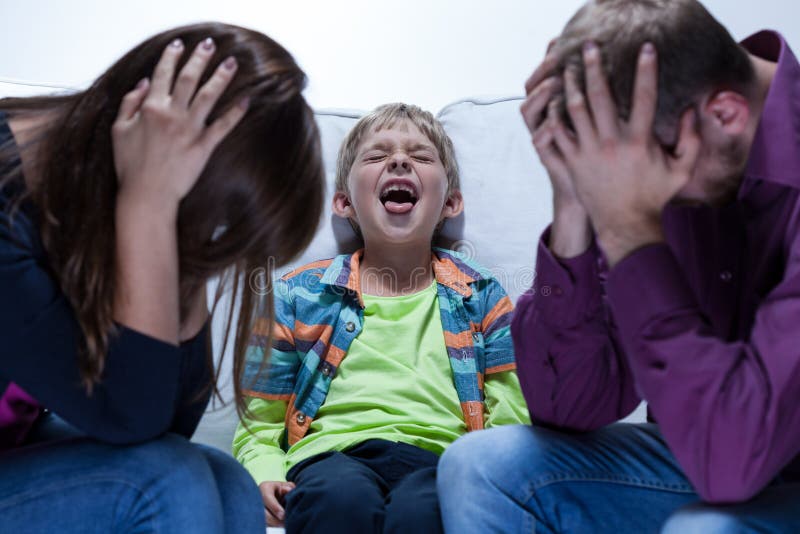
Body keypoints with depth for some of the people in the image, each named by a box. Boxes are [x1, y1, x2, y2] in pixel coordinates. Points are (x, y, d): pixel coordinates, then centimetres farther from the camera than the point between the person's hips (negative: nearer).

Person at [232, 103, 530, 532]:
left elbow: (511, 421, 13)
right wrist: (266, 478, -4)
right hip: (332, 455, 0)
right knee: (342, 496, -37)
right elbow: (259, 426, 18)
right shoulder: (299, 295, 16)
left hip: (438, 459, 0)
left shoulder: (479, 297, 18)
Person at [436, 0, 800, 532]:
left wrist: (627, 225, -31)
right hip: (708, 463, 5)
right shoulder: (657, 159, -8)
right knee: (482, 467, -11)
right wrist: (574, 207, -21)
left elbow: (732, 453, -34)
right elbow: (566, 409, -10)